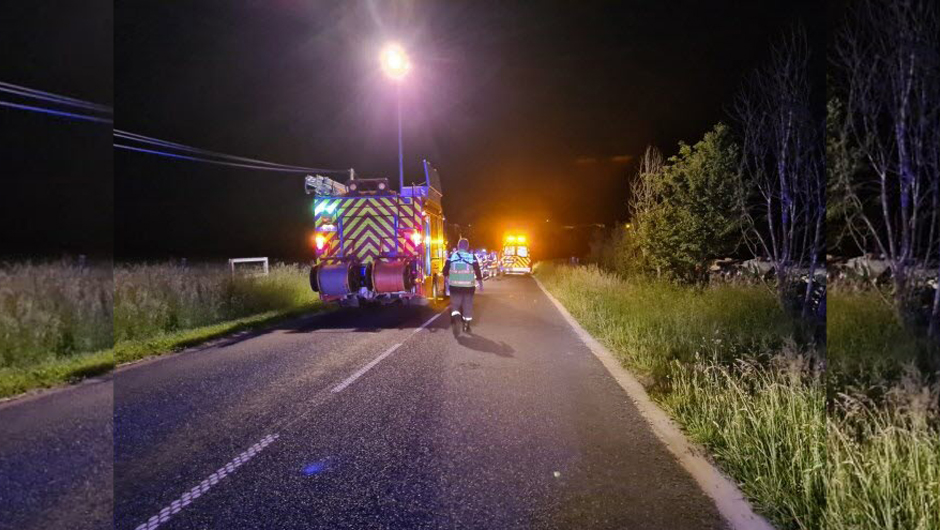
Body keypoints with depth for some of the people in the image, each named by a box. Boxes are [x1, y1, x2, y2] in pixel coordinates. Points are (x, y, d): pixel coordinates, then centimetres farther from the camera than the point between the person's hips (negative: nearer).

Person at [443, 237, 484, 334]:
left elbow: (445, 271, 4)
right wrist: (481, 284, 7)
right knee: (467, 306, 13)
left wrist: (447, 280, 22)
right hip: (468, 286, 0)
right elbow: (478, 272, -4)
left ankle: (456, 319, -18)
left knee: (455, 304, 9)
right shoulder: (472, 257, -4)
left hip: (454, 286, 0)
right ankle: (466, 326, 19)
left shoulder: (451, 256, 0)